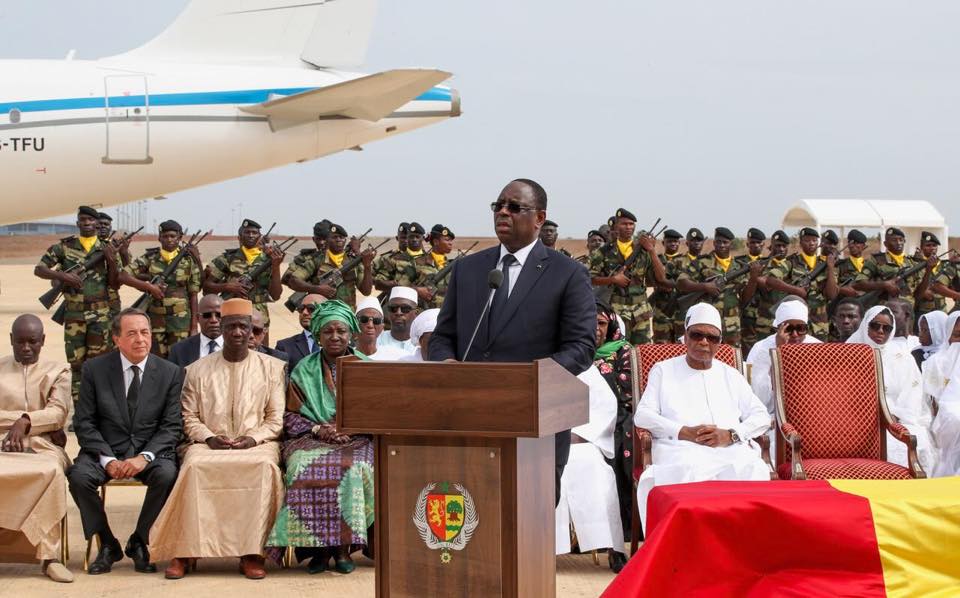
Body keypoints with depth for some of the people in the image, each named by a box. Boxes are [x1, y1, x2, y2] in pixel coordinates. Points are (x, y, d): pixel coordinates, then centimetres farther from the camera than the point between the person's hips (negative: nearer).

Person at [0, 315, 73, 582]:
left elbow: (58, 413, 1)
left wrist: (25, 421, -18)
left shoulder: (58, 371, 17)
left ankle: (48, 556, -35)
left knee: (52, 471, -38)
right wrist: (31, 420, -5)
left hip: (43, 447, 0)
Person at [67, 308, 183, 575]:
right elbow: (84, 423, 0)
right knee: (78, 475, -29)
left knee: (167, 474, -32)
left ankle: (139, 543, -9)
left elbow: (171, 426, -2)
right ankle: (108, 545, -8)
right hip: (106, 450, 0)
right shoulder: (95, 369, 1)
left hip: (151, 452, 0)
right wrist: (107, 459, -15)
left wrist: (144, 457, -18)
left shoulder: (170, 373, 1)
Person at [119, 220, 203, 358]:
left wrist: (194, 323, -2)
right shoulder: (150, 258, 1)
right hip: (155, 318, 1)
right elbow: (123, 276, -6)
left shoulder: (188, 260, 1)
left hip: (180, 319, -1)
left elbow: (193, 293, 2)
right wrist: (148, 286, -16)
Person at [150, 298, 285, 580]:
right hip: (209, 444, 1)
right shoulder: (197, 370, 13)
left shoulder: (272, 368, 11)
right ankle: (185, 552, -29)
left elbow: (276, 418, 6)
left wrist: (253, 439, -11)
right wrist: (209, 438, -10)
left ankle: (252, 553, -32)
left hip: (256, 444, -1)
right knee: (194, 466, -34)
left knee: (265, 467, -36)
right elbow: (189, 418, 10)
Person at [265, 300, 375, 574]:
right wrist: (317, 429, -10)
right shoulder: (304, 371, 15)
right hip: (312, 440, 1)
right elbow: (290, 416, 9)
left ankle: (344, 547, -26)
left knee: (353, 468, -34)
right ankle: (318, 547, -27)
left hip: (357, 440, 0)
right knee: (306, 468, -33)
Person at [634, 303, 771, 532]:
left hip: (731, 450, 2)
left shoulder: (730, 376, 28)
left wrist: (730, 435, -5)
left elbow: (761, 417, 17)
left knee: (752, 469, -34)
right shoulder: (663, 371, 23)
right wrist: (684, 432, -7)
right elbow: (643, 415, 9)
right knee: (686, 470, -39)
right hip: (681, 449, -2)